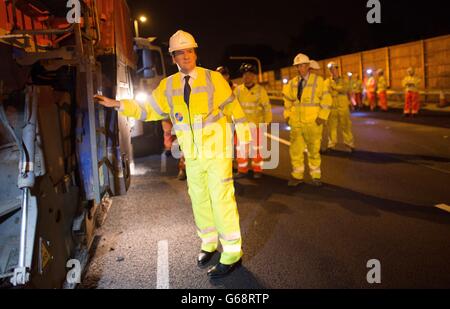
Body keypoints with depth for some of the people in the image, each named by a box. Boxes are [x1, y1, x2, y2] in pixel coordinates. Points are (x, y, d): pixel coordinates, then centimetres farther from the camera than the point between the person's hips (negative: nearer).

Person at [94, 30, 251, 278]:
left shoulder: (213, 78, -7)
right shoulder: (168, 86, 3)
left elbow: (233, 108, -2)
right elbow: (148, 111, 9)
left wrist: (245, 140, -1)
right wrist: (118, 104, -1)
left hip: (218, 152, -4)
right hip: (192, 156, 5)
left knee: (222, 200, -5)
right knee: (199, 201, 14)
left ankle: (232, 253, 9)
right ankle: (209, 243, 34)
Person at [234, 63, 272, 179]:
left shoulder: (260, 90, -5)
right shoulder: (238, 90, 2)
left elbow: (267, 106, -3)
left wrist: (267, 121, -6)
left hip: (256, 124, -3)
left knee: (256, 148, 8)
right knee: (241, 148, 8)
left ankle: (257, 170, 21)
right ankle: (242, 170, 21)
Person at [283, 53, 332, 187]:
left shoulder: (318, 80, -2)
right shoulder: (292, 82, 9)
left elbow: (326, 99, -4)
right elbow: (288, 99, 21)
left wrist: (322, 116, -12)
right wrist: (287, 114, 10)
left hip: (313, 123, -3)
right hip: (296, 122, 3)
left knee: (314, 150, 7)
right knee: (295, 150, 3)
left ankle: (316, 176, 22)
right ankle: (297, 176, 17)